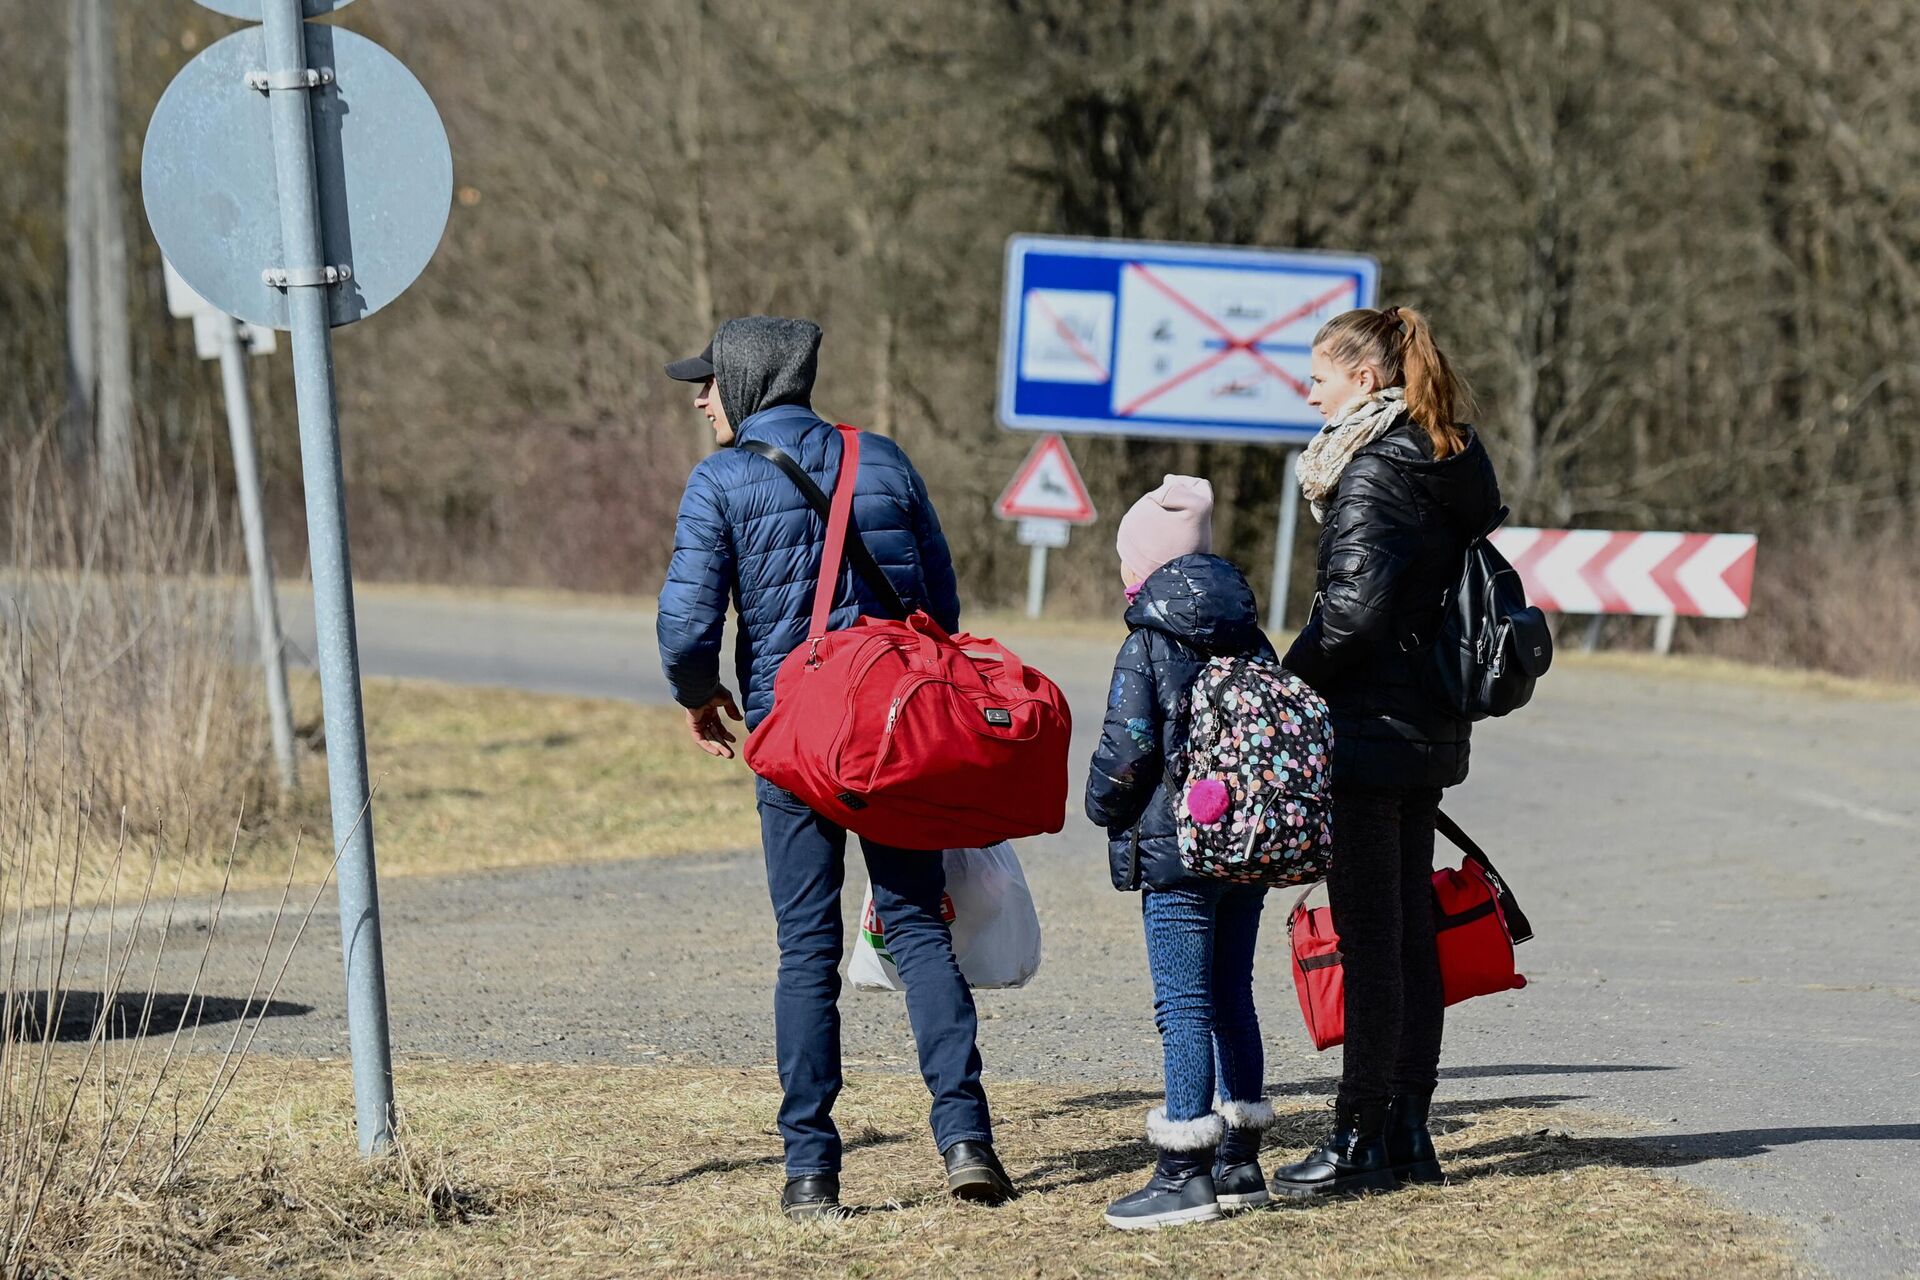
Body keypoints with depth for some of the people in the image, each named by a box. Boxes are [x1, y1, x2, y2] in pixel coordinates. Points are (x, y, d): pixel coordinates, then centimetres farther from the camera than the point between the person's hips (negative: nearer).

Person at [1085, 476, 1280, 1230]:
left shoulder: (1148, 646, -10)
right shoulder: (1250, 640, 9)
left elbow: (1125, 751, -14)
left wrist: (1105, 810, 4)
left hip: (1176, 854, -7)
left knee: (1184, 1005, -6)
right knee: (1231, 997, 14)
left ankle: (1186, 1174, -7)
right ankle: (1239, 1162, 18)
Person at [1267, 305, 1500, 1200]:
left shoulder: (1374, 471, -14)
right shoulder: (1450, 466, 13)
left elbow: (1355, 606, -23)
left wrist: (1287, 676, -9)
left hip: (1371, 724, -9)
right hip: (1426, 729, 9)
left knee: (1369, 936, -6)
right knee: (1409, 931, 12)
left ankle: (1362, 1141, -3)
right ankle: (1407, 1132, 17)